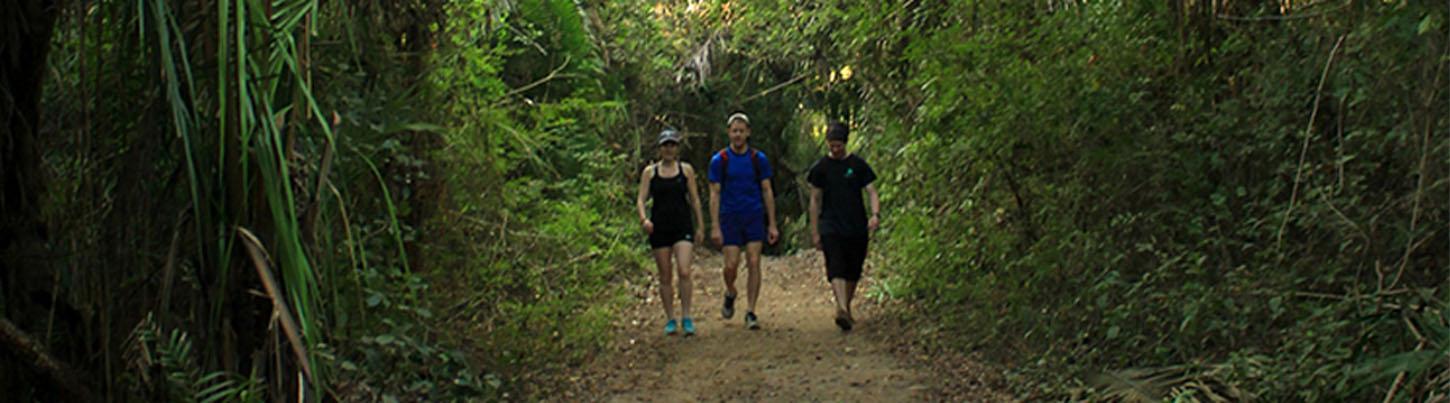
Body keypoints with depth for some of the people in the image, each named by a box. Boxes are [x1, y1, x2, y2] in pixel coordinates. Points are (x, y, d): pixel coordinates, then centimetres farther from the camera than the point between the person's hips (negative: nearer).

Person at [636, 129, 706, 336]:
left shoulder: (686, 170, 6)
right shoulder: (649, 172, 5)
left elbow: (694, 199, 10)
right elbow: (641, 199, 1)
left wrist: (700, 226, 8)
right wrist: (643, 218, -18)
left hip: (682, 226, -1)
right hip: (659, 228, 1)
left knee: (684, 271, -15)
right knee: (665, 277, 5)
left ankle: (686, 317, -6)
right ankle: (670, 319, 14)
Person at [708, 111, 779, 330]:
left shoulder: (758, 159, 4)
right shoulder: (719, 160, -1)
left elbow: (767, 192, 7)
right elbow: (715, 194, -1)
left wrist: (772, 225, 3)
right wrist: (715, 227, -8)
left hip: (754, 218, 1)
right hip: (730, 219, -1)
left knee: (754, 264, -6)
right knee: (731, 265, -5)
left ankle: (750, 312, 0)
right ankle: (730, 293, 27)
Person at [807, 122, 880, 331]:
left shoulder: (858, 165, 3)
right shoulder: (820, 167, 4)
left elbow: (872, 192, 2)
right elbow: (815, 200, 8)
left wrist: (875, 214, -18)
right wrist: (814, 232, 6)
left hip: (857, 227, 1)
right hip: (831, 227, -1)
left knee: (853, 272, 9)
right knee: (836, 269, -18)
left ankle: (846, 308, 27)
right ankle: (842, 310, -31)